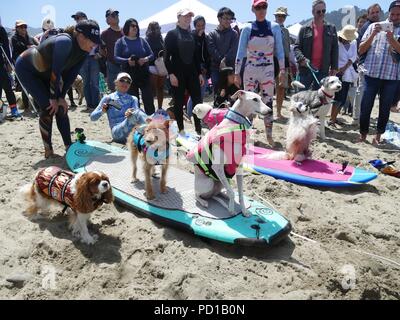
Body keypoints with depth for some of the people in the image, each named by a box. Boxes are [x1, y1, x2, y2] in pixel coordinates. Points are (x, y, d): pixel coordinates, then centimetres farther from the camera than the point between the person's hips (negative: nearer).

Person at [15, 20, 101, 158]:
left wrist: (61, 97, -11)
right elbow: (56, 72, -32)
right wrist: (54, 98, -24)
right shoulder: (65, 42, -37)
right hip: (26, 69, -7)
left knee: (61, 108, -2)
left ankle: (69, 146, 5)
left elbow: (71, 74, -9)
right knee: (48, 107, -15)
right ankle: (48, 150, -3)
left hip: (45, 72, 7)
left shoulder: (84, 50, -13)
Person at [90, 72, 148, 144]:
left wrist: (131, 112, -28)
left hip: (133, 131, 3)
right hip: (117, 132, -2)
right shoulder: (108, 98, 15)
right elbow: (92, 117, 14)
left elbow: (136, 108, -3)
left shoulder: (133, 99, 22)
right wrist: (102, 111, -7)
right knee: (136, 113, -33)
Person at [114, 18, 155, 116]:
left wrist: (146, 59, -13)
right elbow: (116, 57, -3)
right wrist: (127, 61, -22)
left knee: (149, 100, -2)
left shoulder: (142, 40, 12)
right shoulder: (121, 41, 6)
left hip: (144, 74, 2)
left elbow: (151, 55, 9)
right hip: (129, 75, -1)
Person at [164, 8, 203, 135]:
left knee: (198, 101, 0)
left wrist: (200, 73, 9)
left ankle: (199, 130, 8)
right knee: (179, 102, 2)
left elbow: (196, 55, 15)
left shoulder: (193, 35, 13)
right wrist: (171, 74, -15)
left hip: (192, 72, 4)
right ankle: (181, 130, 13)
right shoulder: (172, 34, -1)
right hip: (177, 73, -4)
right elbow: (167, 56, -6)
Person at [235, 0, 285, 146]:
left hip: (268, 71, 0)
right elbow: (240, 52, -2)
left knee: (268, 103, 3)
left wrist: (282, 70, -3)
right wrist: (237, 73, -6)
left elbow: (279, 50, 2)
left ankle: (269, 135, 12)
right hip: (250, 71, 0)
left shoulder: (275, 27, 1)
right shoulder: (247, 29, -2)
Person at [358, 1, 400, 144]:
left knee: (385, 108, 8)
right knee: (366, 106, 1)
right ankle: (363, 133, 15)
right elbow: (361, 50, 2)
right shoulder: (374, 26, 7)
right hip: (372, 74, -1)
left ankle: (378, 135, 19)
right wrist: (373, 34, -10)